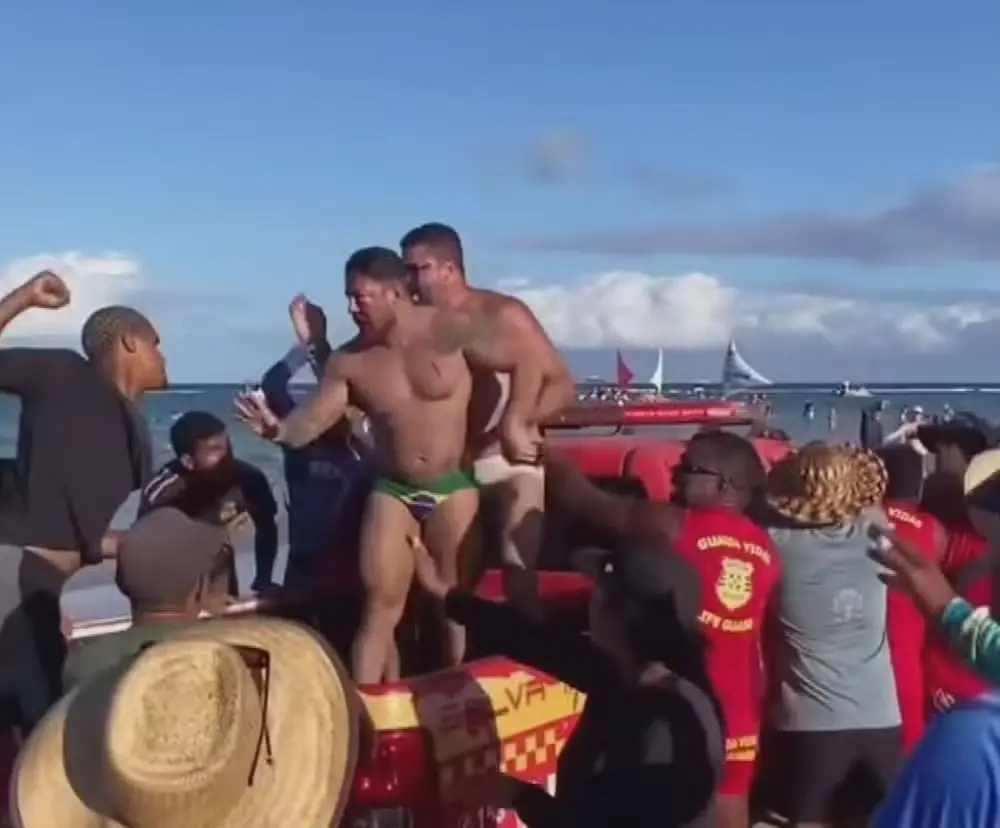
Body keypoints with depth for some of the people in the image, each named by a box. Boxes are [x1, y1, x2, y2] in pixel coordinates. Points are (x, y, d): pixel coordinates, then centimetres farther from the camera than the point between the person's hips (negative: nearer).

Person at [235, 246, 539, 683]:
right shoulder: (350, 361, -4)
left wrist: (513, 422, -14)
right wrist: (278, 429, -31)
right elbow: (311, 422, -10)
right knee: (380, 605, -4)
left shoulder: (450, 332, -11)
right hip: (392, 491, 2)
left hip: (453, 487, -1)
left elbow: (524, 363, -6)